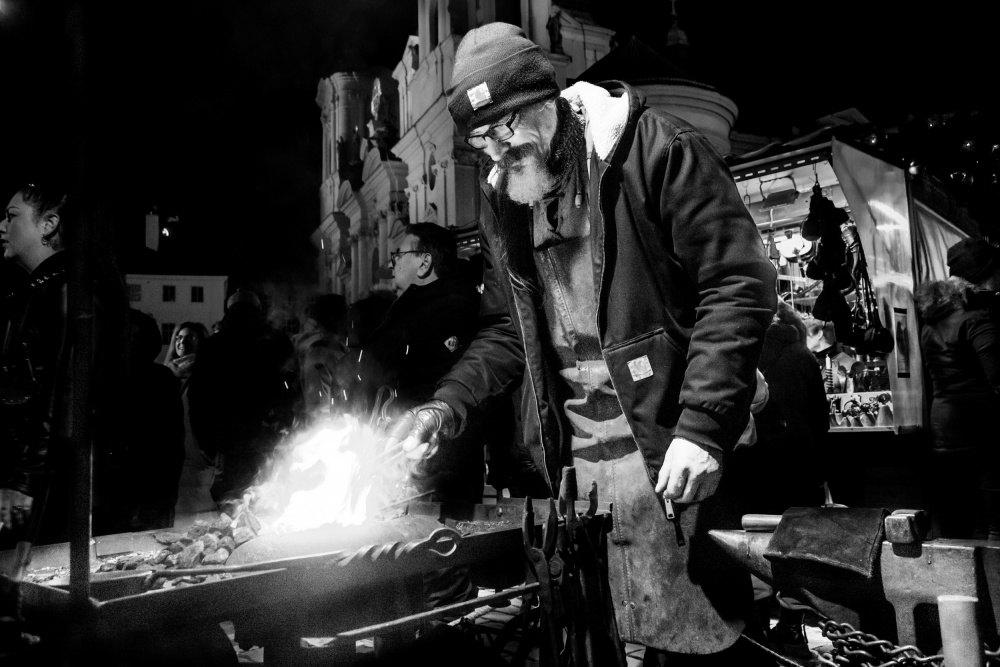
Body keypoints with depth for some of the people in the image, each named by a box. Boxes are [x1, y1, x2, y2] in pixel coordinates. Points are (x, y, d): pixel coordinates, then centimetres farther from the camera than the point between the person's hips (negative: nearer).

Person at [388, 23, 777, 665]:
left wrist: (702, 429, -19)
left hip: (670, 449, -5)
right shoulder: (503, 206, 12)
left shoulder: (658, 148, -8)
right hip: (575, 462, 6)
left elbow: (740, 284, -12)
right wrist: (448, 407, 1)